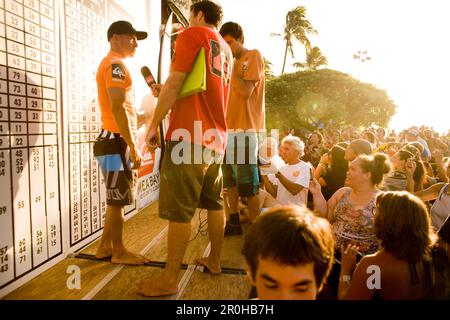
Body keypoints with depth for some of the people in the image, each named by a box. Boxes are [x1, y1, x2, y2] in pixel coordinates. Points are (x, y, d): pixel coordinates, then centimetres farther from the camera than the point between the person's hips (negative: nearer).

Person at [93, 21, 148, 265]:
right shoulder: (115, 64, -10)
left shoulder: (110, 64, 22)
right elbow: (118, 109, -19)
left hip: (116, 140, 10)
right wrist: (133, 147, -20)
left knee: (115, 199, 14)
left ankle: (105, 247, 23)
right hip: (117, 142, -10)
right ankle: (118, 251, 11)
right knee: (117, 200, -1)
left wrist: (130, 144, 19)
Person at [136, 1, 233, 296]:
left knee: (179, 210, -5)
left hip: (189, 135, -8)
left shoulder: (192, 34, -1)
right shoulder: (226, 49, 22)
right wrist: (165, 95, 29)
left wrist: (154, 124, -7)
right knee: (214, 202, 14)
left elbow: (175, 82, -11)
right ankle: (214, 260, 26)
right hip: (216, 136, 9)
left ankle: (169, 279, 3)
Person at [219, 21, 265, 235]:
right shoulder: (235, 62, 19)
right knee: (230, 180, 12)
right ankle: (234, 222, 24)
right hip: (229, 128, 9)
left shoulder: (253, 56, -3)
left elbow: (246, 92, -15)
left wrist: (231, 68, -9)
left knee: (248, 184, -7)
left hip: (245, 129, -8)